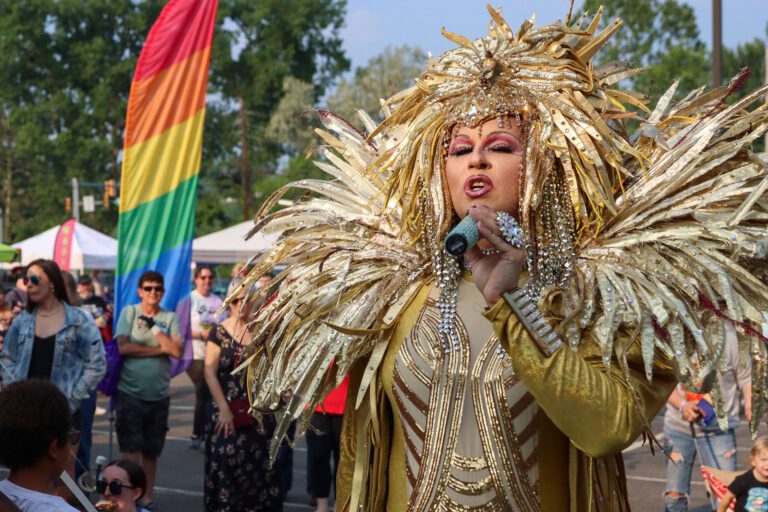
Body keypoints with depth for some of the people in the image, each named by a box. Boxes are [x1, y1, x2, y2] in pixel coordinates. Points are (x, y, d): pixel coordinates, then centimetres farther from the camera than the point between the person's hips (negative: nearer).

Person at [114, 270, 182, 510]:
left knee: (151, 450, 13)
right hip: (129, 392, -2)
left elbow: (177, 351, -8)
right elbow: (124, 347, -12)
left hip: (159, 395, 3)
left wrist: (154, 327, -10)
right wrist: (160, 349, -9)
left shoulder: (170, 318, 5)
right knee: (131, 449, -6)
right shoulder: (129, 312, 0)